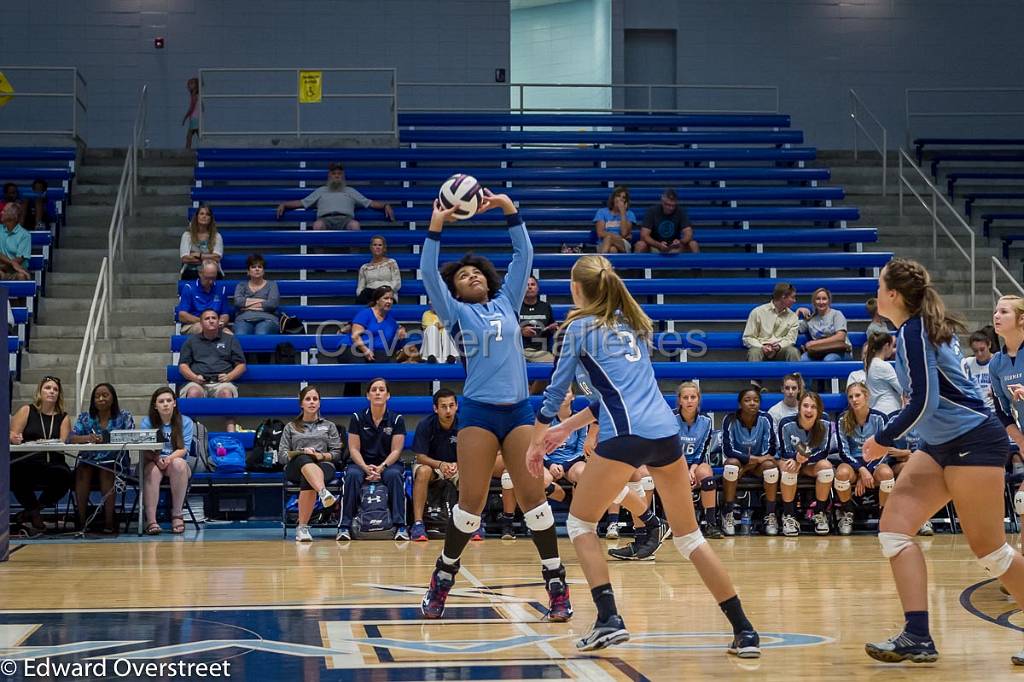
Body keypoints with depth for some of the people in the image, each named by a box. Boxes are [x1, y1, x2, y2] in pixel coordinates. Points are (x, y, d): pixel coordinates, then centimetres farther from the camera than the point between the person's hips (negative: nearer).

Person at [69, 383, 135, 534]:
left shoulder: (124, 416, 7)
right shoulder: (85, 417, 13)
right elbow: (72, 438, -2)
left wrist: (109, 439, -27)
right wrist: (87, 438, -25)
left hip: (115, 462, -2)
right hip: (89, 460, 2)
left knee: (106, 471, -34)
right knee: (82, 471, -31)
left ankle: (109, 521, -32)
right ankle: (82, 520, -29)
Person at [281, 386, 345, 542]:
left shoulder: (329, 426, 26)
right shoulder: (290, 427, 25)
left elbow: (337, 454, 14)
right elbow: (281, 455, 13)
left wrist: (322, 456, -8)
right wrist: (302, 452, -6)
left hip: (324, 466, 0)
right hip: (295, 467, 0)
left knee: (307, 481, -40)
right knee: (305, 459, -42)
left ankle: (302, 527, -44)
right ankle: (324, 493, -71)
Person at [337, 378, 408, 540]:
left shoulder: (397, 419, 1)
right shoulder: (357, 418, 2)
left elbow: (396, 451, -3)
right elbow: (354, 449, -2)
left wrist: (381, 467, -21)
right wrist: (366, 468, -20)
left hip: (388, 464, 0)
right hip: (362, 463, 0)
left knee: (394, 475, -34)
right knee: (352, 475, -33)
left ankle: (400, 526, -32)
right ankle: (344, 526, -31)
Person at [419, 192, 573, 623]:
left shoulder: (506, 303, 17)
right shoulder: (455, 312, 10)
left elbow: (524, 254, 15)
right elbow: (428, 273, -2)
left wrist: (509, 209, 6)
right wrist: (436, 227, -9)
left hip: (518, 410, 2)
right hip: (478, 412, -2)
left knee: (533, 495, -3)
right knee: (471, 500, -4)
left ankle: (556, 583, 0)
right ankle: (443, 576, 11)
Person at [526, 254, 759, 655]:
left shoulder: (580, 327, 6)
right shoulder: (631, 323, 24)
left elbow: (555, 391, 10)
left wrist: (536, 443, 23)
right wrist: (568, 427, 33)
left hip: (625, 436, -6)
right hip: (667, 431, 6)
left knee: (580, 522, 12)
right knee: (688, 535, 13)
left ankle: (608, 619, -4)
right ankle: (745, 632, 7)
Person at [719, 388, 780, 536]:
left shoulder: (765, 419, -13)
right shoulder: (731, 420, -17)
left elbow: (770, 450, -12)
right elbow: (728, 450, -20)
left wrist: (752, 462, -20)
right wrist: (756, 458, -24)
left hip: (759, 463, 1)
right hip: (738, 461, -1)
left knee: (770, 465, -31)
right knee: (731, 463, -35)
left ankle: (770, 515, -20)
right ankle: (728, 513, -23)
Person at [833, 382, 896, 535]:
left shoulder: (879, 418, -6)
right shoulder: (843, 420, -4)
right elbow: (844, 452, -6)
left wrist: (867, 474, -16)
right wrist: (861, 470, -21)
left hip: (875, 464, 0)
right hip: (853, 463, 0)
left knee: (886, 473, -37)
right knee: (842, 472, -36)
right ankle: (847, 513, -9)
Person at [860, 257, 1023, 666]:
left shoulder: (913, 331, -15)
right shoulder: (927, 326, 12)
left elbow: (924, 401, -20)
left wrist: (884, 440, -9)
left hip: (973, 441, -10)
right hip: (941, 445, 10)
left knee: (989, 549, -3)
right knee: (894, 529, -3)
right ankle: (918, 637, -7)